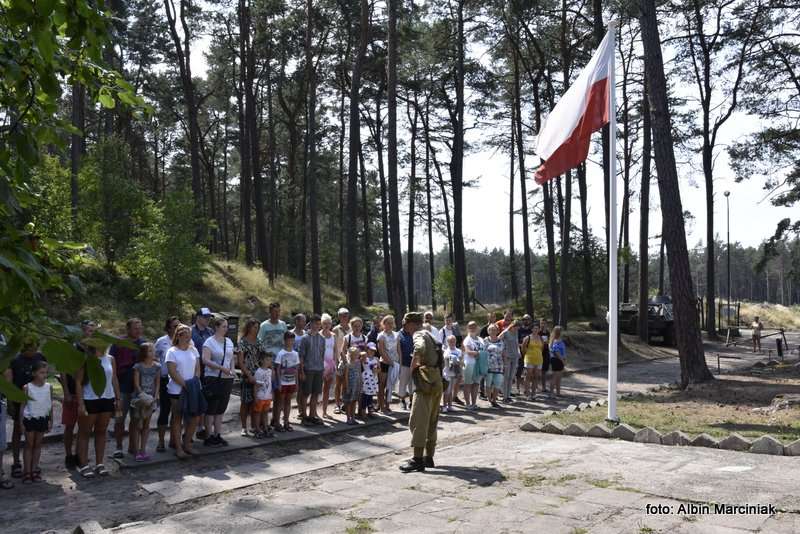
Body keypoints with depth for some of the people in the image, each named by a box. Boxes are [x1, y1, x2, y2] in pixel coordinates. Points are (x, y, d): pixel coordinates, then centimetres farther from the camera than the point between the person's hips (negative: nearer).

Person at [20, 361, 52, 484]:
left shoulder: (49, 387, -1)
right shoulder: (27, 387, -9)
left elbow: (50, 405, 6)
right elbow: (23, 405, -4)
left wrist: (50, 421, 6)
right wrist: (21, 422, -6)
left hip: (43, 419, 3)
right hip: (30, 418, -3)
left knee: (38, 444, 10)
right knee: (29, 445, 4)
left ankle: (34, 469, 17)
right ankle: (27, 471, 8)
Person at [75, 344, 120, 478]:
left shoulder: (110, 359, 6)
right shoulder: (85, 360, -7)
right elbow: (78, 382, -9)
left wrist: (118, 399, 8)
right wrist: (80, 403, -14)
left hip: (107, 399, 4)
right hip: (89, 400, -4)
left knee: (101, 431, 11)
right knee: (85, 432, 4)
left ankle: (99, 464, 18)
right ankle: (83, 465, 9)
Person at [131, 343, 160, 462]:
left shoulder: (157, 366, 4)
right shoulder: (138, 366, -7)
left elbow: (157, 383, 6)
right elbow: (136, 384, -8)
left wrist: (155, 397, -6)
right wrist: (144, 396, -17)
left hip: (151, 398, 3)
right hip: (139, 398, -3)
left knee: (146, 425, 9)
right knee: (137, 425, 0)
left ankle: (143, 450, 14)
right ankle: (137, 451, 5)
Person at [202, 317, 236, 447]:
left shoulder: (229, 341, 12)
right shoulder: (209, 342, -8)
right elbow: (205, 360, -19)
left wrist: (232, 368, -1)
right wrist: (221, 368, -27)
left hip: (227, 379, 6)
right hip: (213, 379, -6)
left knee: (221, 410, 12)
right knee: (211, 409, -1)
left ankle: (218, 435, 19)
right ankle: (209, 437, 6)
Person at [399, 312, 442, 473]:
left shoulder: (419, 335, -8)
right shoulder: (429, 335, 20)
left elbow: (420, 347, -32)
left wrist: (414, 362, -19)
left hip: (426, 382, -10)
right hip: (437, 382, 10)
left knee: (418, 422, -7)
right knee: (431, 422, 14)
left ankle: (418, 460, -8)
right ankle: (429, 457, 20)